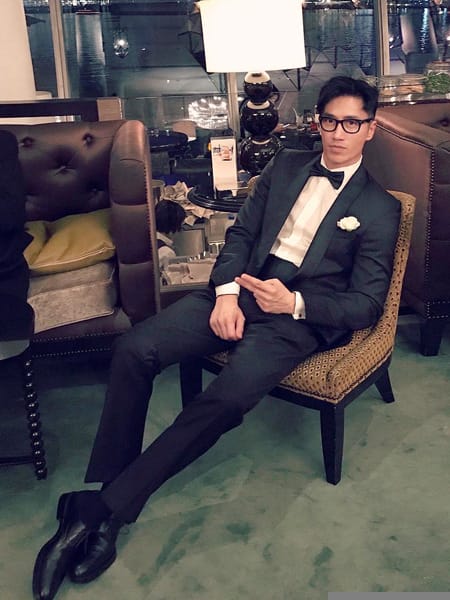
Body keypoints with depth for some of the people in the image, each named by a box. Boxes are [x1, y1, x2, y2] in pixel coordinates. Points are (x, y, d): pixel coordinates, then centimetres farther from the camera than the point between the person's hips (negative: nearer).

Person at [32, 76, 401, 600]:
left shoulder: (380, 208, 6)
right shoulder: (285, 166, 19)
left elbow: (367, 304, 0)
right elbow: (240, 232, 13)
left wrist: (295, 302, -17)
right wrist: (226, 292, -7)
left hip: (296, 317, -4)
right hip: (239, 291, 4)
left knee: (225, 400, -32)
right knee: (133, 349, -21)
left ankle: (106, 509, -19)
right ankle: (101, 491, -12)